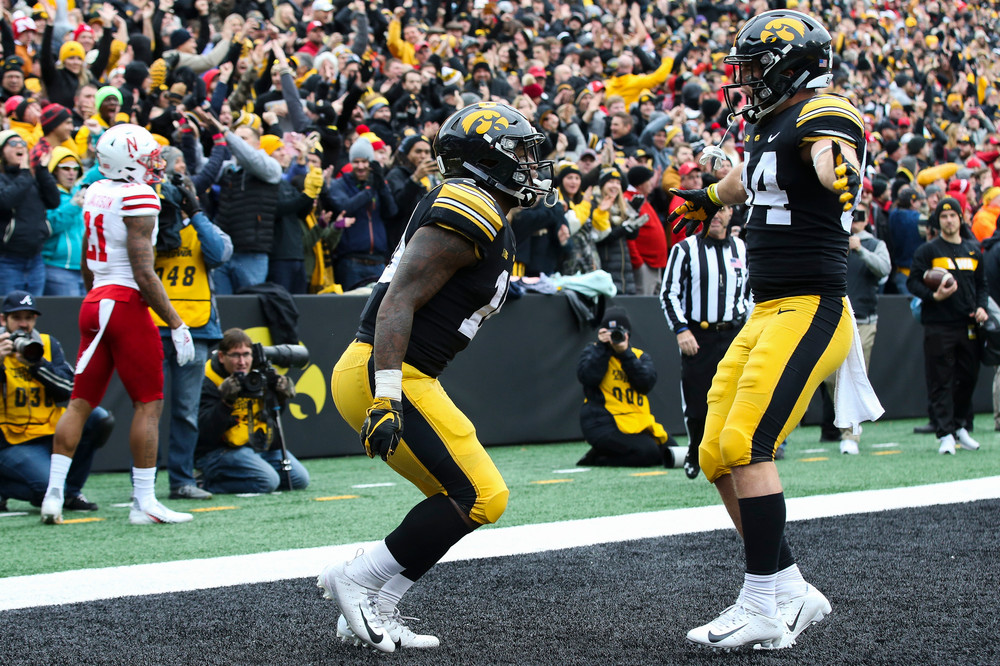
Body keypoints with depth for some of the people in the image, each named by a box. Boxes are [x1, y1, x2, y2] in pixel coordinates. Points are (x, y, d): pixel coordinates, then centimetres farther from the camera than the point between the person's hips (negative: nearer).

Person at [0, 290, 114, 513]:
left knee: (100, 418, -17)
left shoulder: (48, 344, 9)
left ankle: (72, 492, -4)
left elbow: (68, 389, -4)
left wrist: (36, 363, -14)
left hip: (52, 433, 5)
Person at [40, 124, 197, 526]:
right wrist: (176, 324, -13)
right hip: (126, 304, -8)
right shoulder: (138, 198, -13)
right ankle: (144, 503, -1)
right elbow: (143, 273, -17)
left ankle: (53, 495, 7)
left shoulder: (94, 194, 12)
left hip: (94, 302, 8)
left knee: (81, 401, 9)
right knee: (148, 403, -1)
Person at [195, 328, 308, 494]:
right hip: (218, 450, -8)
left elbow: (272, 417, 15)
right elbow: (205, 433, -25)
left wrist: (282, 397, -6)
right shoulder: (207, 382, -16)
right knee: (267, 481, -27)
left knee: (300, 479, -3)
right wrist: (226, 402, -36)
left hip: (261, 447, 8)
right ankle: (210, 481, -6)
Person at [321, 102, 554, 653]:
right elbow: (399, 303, -22)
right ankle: (357, 579, -2)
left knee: (460, 498, 12)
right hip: (382, 375, -10)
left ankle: (371, 611, 12)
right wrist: (386, 398, -29)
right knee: (477, 498, -9)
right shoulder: (466, 216, -14)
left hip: (398, 378, 10)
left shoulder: (484, 220, 18)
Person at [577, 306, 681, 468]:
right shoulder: (593, 352, 8)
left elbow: (647, 383, -6)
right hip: (603, 422, -7)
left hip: (638, 423, 7)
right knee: (649, 452, -25)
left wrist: (625, 353, -11)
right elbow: (587, 377, -15)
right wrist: (602, 346, -9)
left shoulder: (640, 356, 16)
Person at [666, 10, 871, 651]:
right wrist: (709, 197, 58)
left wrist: (840, 169, -61)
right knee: (718, 457, 7)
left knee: (746, 446, -18)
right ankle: (792, 591, 15)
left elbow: (833, 155, -37)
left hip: (810, 311, -10)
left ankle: (764, 607, -12)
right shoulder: (767, 125, 15)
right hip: (765, 315, 10)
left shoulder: (822, 114, -13)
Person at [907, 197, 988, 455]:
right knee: (940, 380, -5)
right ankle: (945, 434, -5)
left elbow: (982, 284, 21)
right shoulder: (927, 250, 2)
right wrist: (934, 296, -19)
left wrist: (981, 306, 4)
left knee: (968, 378, 8)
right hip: (939, 325, -4)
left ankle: (960, 427, 22)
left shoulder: (973, 250, 16)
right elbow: (913, 282, -3)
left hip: (968, 325, 4)